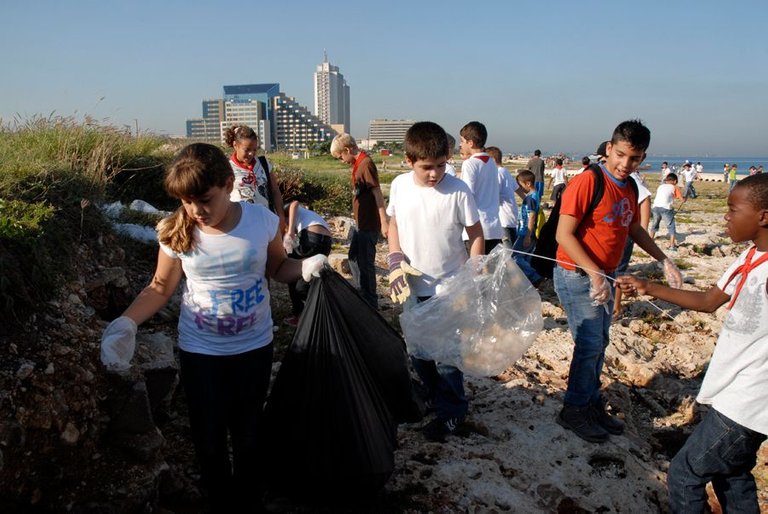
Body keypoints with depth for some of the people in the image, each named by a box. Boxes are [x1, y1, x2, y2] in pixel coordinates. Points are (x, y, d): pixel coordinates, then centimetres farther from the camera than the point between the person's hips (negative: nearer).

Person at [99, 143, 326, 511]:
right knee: (208, 436, 14)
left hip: (254, 346, 0)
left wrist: (306, 267, -21)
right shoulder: (176, 232, -16)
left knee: (248, 431, 19)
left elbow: (278, 268, 0)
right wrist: (127, 322, -19)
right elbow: (160, 288, -4)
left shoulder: (262, 220, -16)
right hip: (199, 350, 0)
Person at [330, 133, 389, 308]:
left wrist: (384, 222, -22)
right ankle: (364, 295, 34)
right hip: (361, 223, 10)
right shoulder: (358, 164, 11)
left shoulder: (366, 164, -16)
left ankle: (371, 305, 13)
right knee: (354, 259, 20)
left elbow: (377, 193, -20)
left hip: (369, 225, -10)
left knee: (365, 263, 0)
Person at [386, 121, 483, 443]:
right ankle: (434, 395, 42)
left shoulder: (458, 191, -16)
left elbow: (476, 235, -7)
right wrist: (395, 259, -5)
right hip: (413, 287, 5)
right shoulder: (400, 186, -5)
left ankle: (451, 413, 22)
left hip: (449, 287, -5)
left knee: (445, 354, 1)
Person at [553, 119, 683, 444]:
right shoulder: (587, 183, -19)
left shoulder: (629, 188, 8)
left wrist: (664, 261, 16)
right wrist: (594, 274, -27)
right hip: (577, 276, -8)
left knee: (599, 344, 15)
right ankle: (574, 411, 12)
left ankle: (593, 404, 30)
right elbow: (564, 235, -22)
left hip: (603, 277, 8)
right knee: (590, 345, -5)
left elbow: (635, 230, 23)